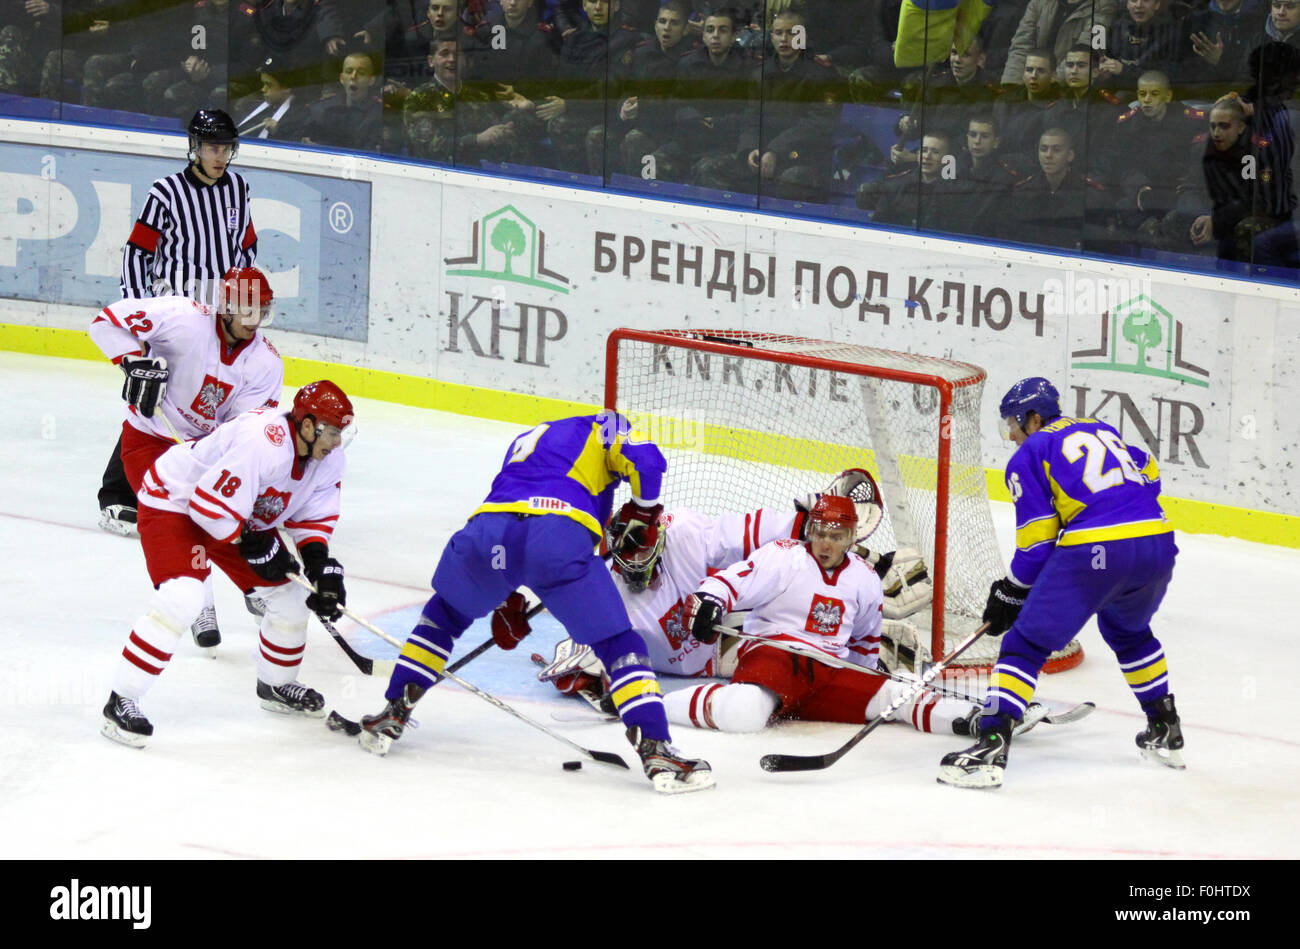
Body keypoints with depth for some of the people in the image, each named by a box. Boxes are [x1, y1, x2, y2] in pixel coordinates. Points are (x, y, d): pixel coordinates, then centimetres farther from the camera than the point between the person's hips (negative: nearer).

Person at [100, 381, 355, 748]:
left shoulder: (327, 457, -8)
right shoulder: (263, 443, -36)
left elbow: (313, 519, 3)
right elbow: (210, 505, -34)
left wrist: (321, 566, -13)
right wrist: (256, 545, -22)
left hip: (243, 517, 9)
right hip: (174, 503, -9)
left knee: (288, 590, 9)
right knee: (181, 599, -27)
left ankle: (276, 684, 33)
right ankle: (120, 701, -22)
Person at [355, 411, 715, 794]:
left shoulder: (523, 442, 43)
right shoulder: (604, 427, 26)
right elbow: (646, 460, 4)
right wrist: (643, 510, 24)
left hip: (487, 530, 5)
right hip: (560, 532, -5)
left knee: (445, 614, 33)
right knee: (619, 645, 5)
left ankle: (392, 714, 30)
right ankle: (656, 751, -8)